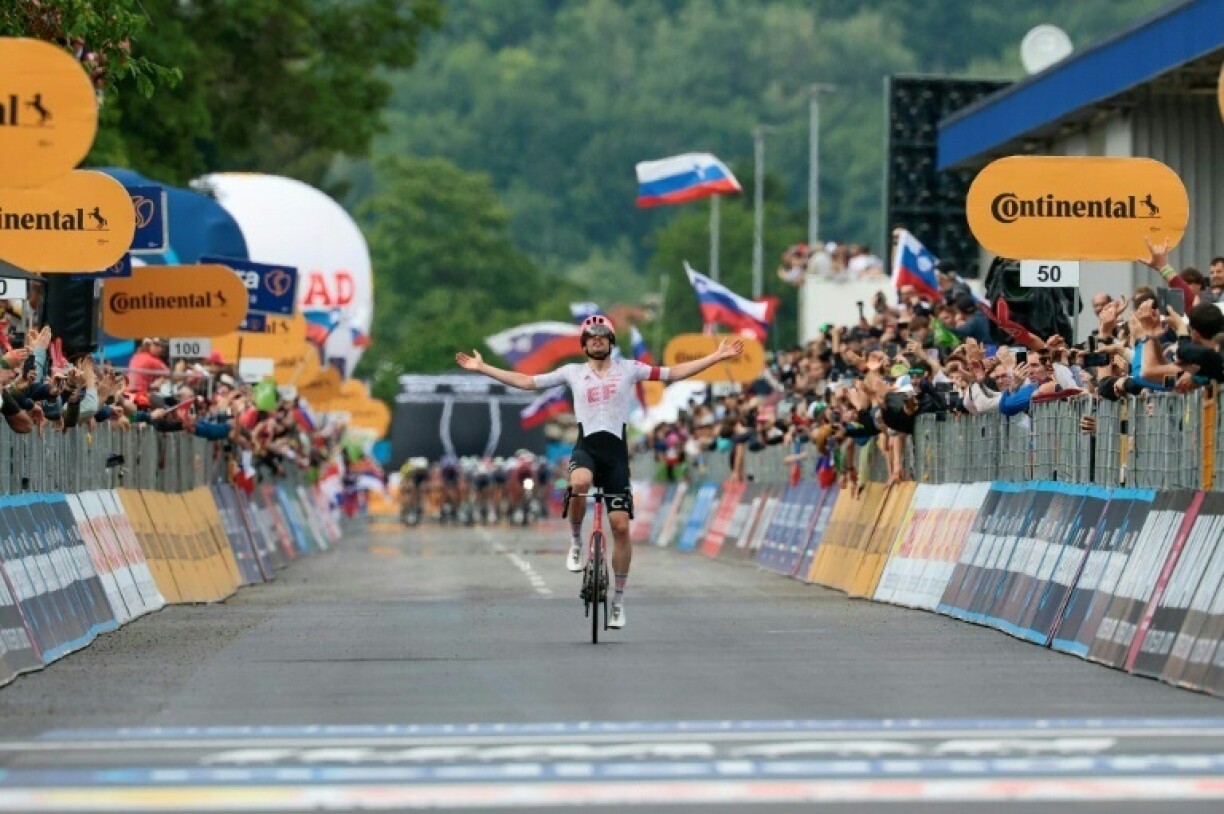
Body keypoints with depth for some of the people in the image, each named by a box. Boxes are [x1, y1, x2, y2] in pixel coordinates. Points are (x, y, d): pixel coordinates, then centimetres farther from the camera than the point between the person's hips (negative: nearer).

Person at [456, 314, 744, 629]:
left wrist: (717, 357, 2)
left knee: (621, 526, -4)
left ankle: (618, 598, 9)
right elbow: (526, 381, 14)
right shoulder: (573, 372, 11)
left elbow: (674, 373, 8)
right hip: (586, 447, -1)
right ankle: (576, 542, -11)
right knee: (579, 483, -38)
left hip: (616, 451, 1)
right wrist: (482, 368, 11)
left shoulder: (628, 368, 9)